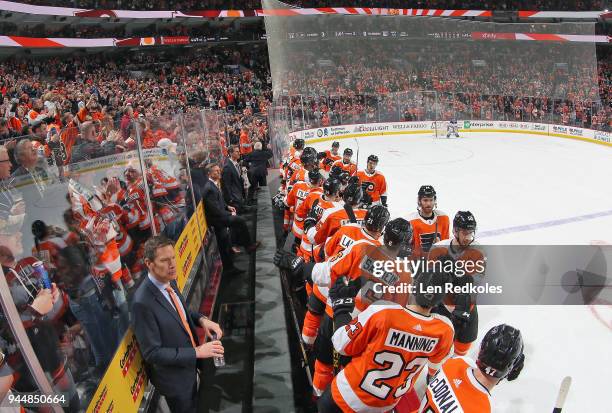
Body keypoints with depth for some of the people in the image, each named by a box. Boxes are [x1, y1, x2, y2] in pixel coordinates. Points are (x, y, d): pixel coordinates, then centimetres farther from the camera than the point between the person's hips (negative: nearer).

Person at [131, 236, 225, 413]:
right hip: (173, 376, -7)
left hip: (190, 365, 7)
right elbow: (152, 353, -27)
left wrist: (201, 319, -10)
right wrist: (197, 352, -28)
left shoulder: (170, 281, -8)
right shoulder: (142, 303, -32)